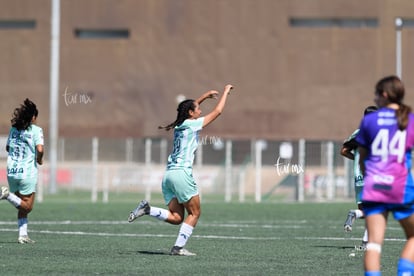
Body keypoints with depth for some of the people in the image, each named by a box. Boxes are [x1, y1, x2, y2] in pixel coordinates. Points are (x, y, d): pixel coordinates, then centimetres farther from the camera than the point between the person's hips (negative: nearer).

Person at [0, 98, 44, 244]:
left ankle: (23, 235, 7)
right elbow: (39, 149, -19)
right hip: (27, 173, -6)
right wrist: (39, 160, 0)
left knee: (23, 207, 15)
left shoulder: (13, 129, 9)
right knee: (27, 206, 3)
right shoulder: (36, 130, -8)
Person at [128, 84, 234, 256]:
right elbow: (218, 111, 2)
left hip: (168, 175, 8)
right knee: (194, 213, 2)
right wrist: (226, 92, 14)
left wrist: (204, 96, 41)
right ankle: (179, 247, -6)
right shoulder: (192, 124, -3)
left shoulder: (179, 126, 17)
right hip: (182, 173, -8)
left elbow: (190, 107, 40)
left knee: (176, 218, 5)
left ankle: (147, 209, -11)